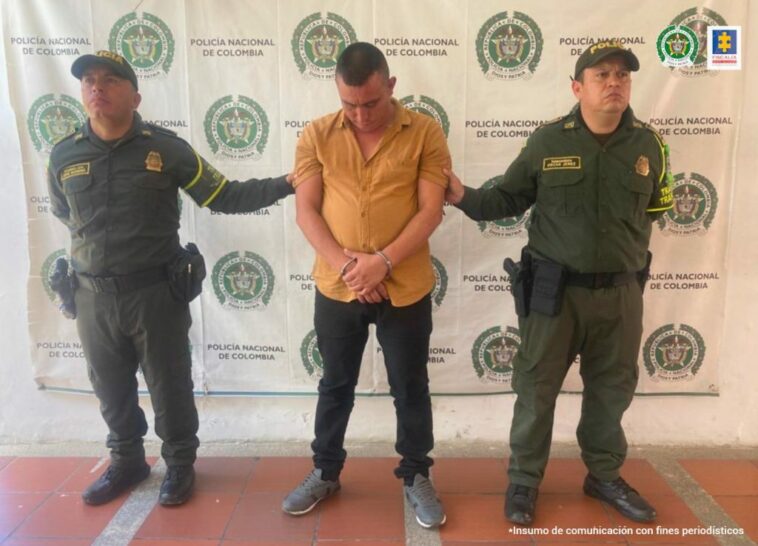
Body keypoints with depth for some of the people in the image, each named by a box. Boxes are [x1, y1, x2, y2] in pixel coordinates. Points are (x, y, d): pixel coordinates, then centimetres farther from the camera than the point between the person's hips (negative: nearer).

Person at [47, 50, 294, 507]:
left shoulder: (167, 148, -7)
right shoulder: (63, 156, 2)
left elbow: (225, 197, -7)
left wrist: (287, 184, -14)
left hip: (156, 291, -3)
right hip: (93, 295, 3)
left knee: (169, 385, 10)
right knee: (111, 388, 17)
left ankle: (180, 464, 32)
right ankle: (127, 462, 41)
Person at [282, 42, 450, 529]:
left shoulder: (425, 133, -4)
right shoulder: (317, 135, 0)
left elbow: (431, 210, -9)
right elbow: (306, 210, -2)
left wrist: (383, 261, -19)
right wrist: (345, 264, -15)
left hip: (406, 288, -1)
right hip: (336, 288, 2)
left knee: (411, 388, 12)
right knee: (336, 386, 17)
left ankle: (417, 477, 33)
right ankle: (326, 472, 37)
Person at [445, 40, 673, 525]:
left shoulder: (648, 144, 2)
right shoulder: (548, 141, -5)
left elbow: (656, 208, 15)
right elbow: (509, 199, -2)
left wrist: (629, 253, 11)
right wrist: (464, 196, -17)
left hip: (620, 291, 3)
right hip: (555, 289, -3)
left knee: (613, 388, 17)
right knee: (537, 388, 6)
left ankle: (605, 476, 39)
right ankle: (524, 480, 25)